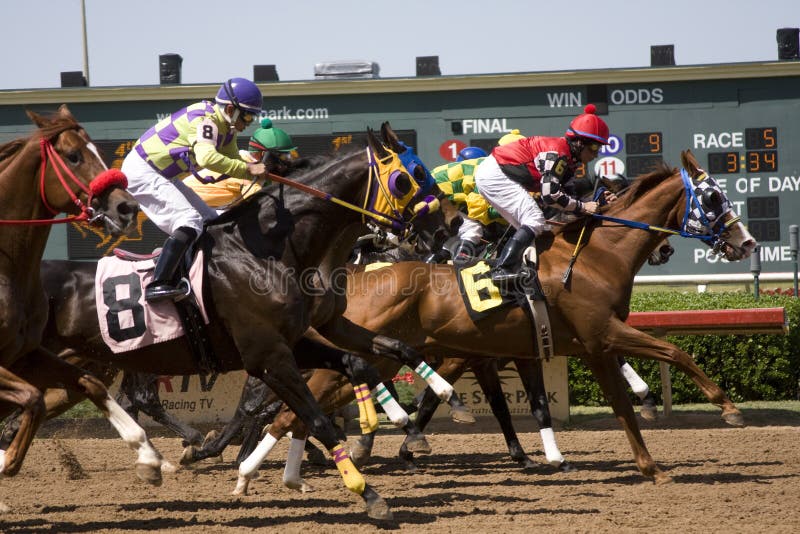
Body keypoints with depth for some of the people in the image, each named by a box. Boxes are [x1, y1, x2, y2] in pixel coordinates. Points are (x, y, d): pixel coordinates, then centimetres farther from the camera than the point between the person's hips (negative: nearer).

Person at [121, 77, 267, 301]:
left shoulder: (226, 127, 7)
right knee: (190, 222, -23)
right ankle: (158, 284, -32)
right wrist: (248, 169, -38)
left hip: (162, 176, 11)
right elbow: (207, 157, -40)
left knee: (210, 223, 11)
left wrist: (258, 168, -6)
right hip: (142, 172, -11)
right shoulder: (205, 120, -24)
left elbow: (232, 162, 13)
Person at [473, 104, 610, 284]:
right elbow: (550, 195, -27)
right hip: (495, 175, -11)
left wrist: (599, 200, -2)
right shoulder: (557, 153, -21)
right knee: (535, 220, -19)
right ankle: (501, 269, -29)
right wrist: (582, 207, -19)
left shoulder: (569, 157, 10)